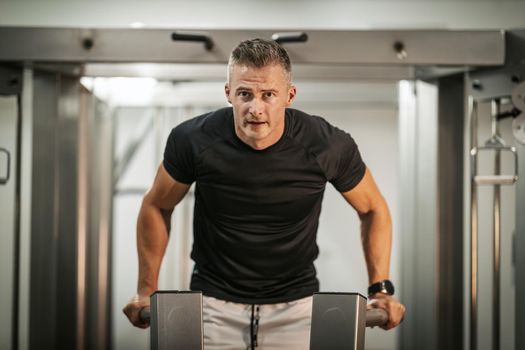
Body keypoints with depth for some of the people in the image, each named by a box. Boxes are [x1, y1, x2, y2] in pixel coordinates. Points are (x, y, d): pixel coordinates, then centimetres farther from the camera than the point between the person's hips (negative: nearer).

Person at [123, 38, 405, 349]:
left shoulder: (328, 146, -17)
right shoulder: (194, 141, -16)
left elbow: (373, 209, 2)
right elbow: (157, 207, 3)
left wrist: (381, 289, -4)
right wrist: (147, 290, 5)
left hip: (295, 304, 0)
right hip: (214, 303, 0)